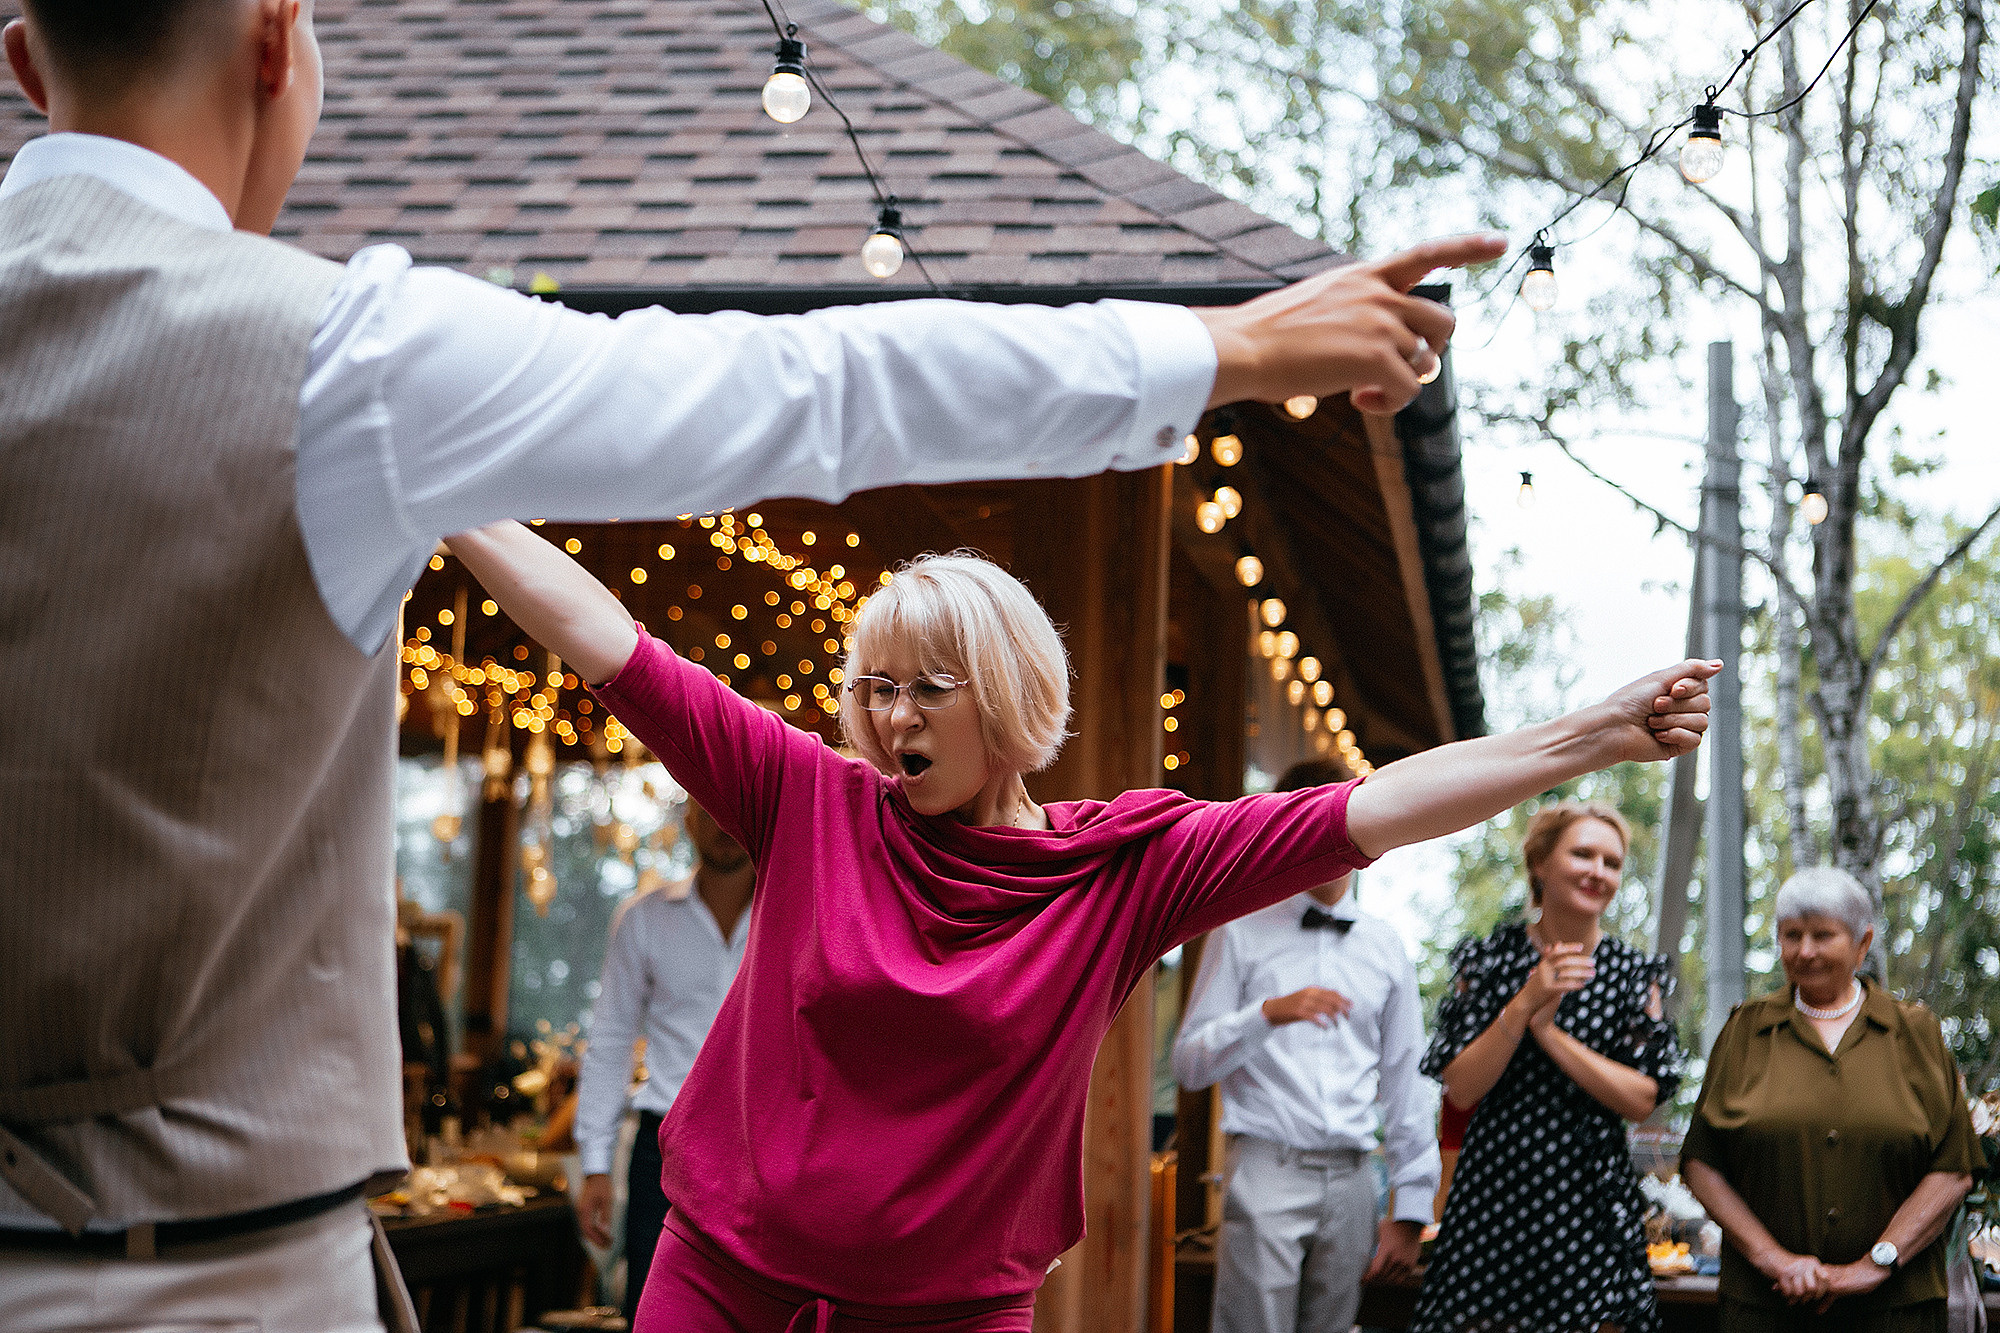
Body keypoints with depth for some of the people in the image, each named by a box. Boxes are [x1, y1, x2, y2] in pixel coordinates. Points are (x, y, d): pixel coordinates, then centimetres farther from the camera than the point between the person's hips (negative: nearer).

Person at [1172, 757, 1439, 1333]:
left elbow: (1406, 1080, 14)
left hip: (1351, 1179, 3)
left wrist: (1410, 1210, 10)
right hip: (1267, 1173, -3)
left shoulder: (1385, 945, 14)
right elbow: (1189, 1064, 1)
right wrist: (1269, 1014, -16)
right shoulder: (1243, 932, 5)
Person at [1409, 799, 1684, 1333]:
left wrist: (1548, 1030, -13)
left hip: (1591, 1202, 0)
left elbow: (1642, 1099, -5)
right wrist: (1525, 1004, -16)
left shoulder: (1635, 973, 5)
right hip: (1492, 1194, 0)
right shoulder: (1487, 959, 4)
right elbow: (1460, 1089, -4)